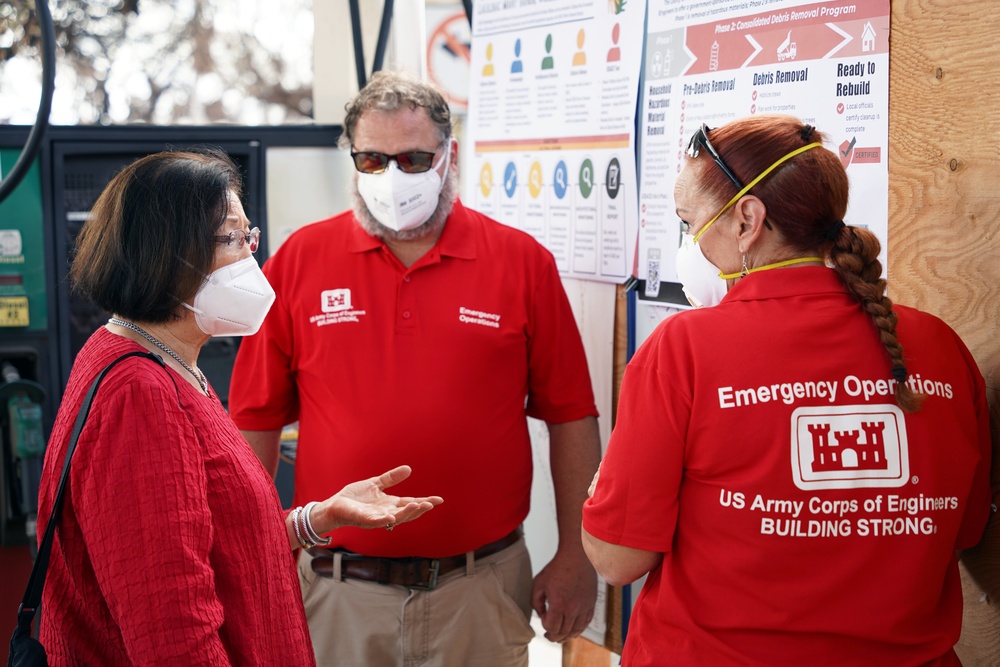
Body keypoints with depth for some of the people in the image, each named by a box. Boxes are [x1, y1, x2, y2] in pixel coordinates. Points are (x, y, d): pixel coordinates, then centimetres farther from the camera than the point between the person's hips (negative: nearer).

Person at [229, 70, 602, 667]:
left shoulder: (524, 263, -1)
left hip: (480, 593, 0)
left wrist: (576, 557, 1)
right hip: (338, 590, 1)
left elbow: (571, 417, 2)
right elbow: (257, 422, 4)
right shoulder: (299, 260, 1)